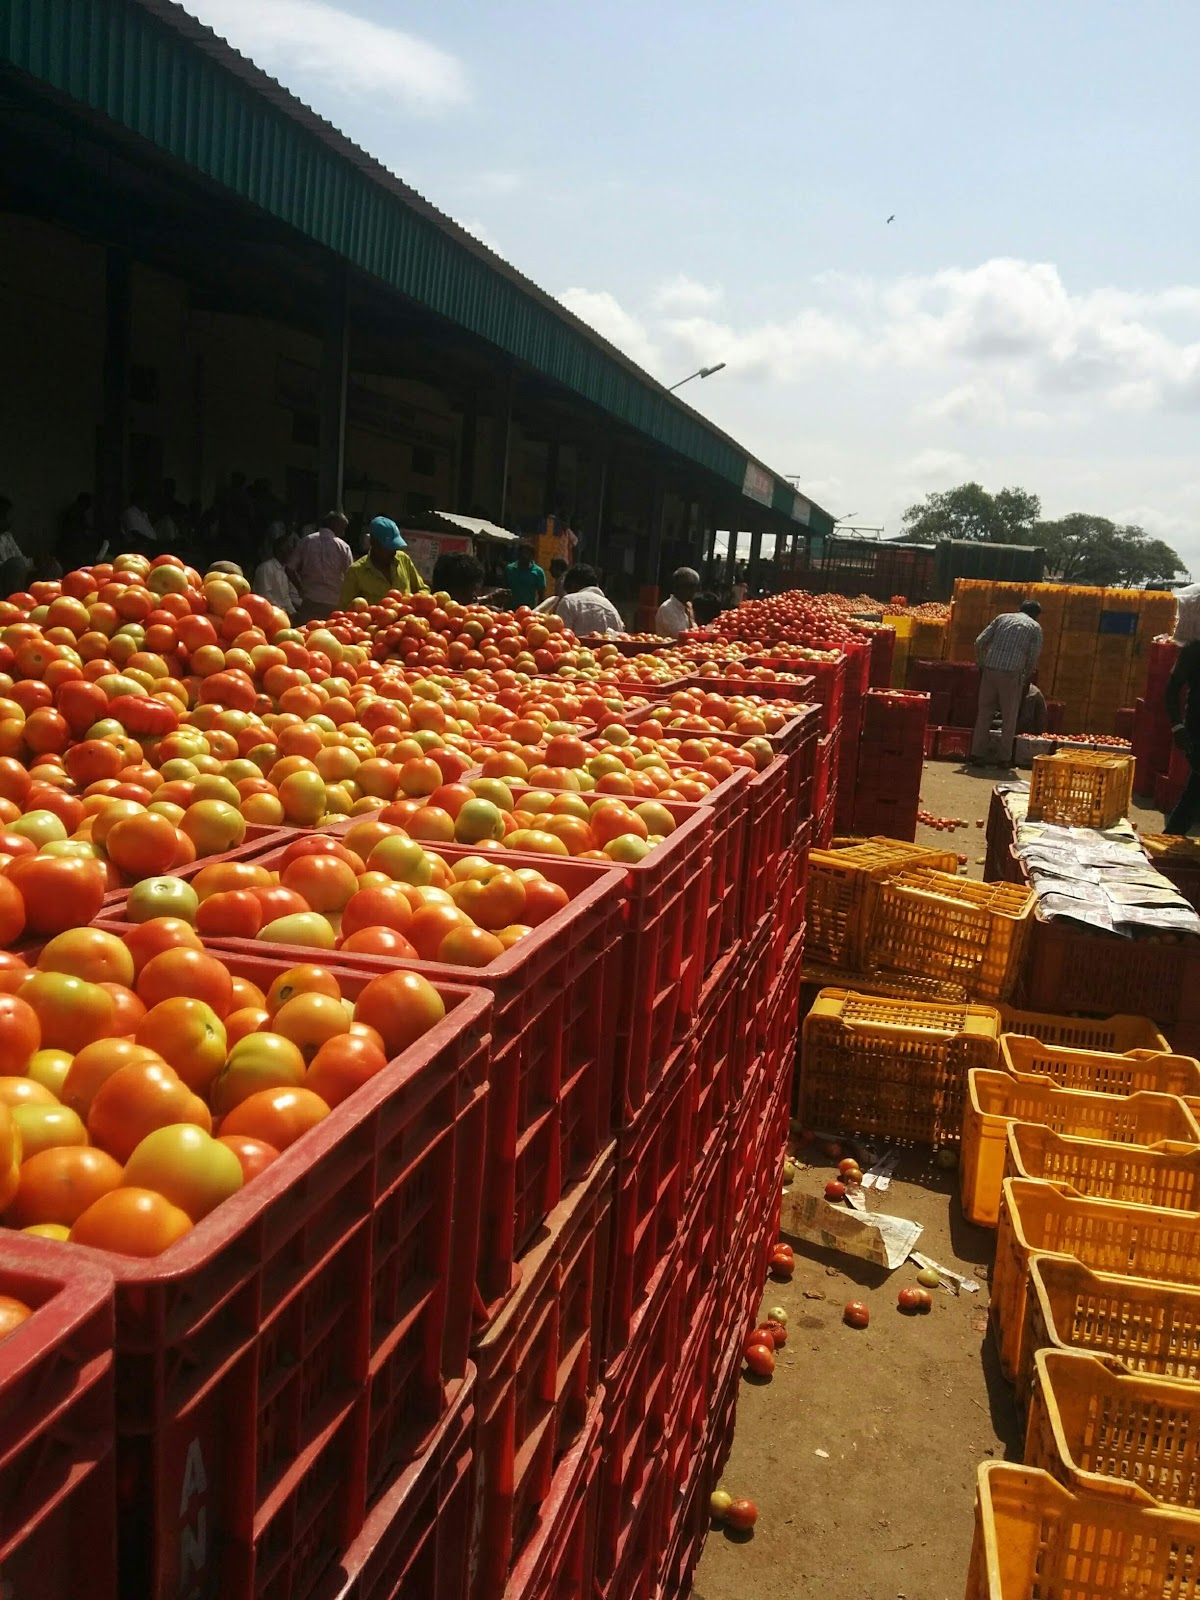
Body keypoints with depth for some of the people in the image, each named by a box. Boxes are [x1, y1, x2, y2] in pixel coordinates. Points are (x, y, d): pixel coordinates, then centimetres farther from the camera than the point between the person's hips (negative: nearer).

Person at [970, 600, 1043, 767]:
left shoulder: (1002, 617, 17)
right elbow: (1035, 657, 2)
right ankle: (1005, 758, 10)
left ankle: (977, 755, 6)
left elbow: (979, 642, 9)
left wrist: (981, 665, 17)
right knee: (1009, 717, 7)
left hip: (990, 670, 3)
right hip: (1012, 673, -3)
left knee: (984, 713, 8)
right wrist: (1026, 677, 15)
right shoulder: (1035, 627, 10)